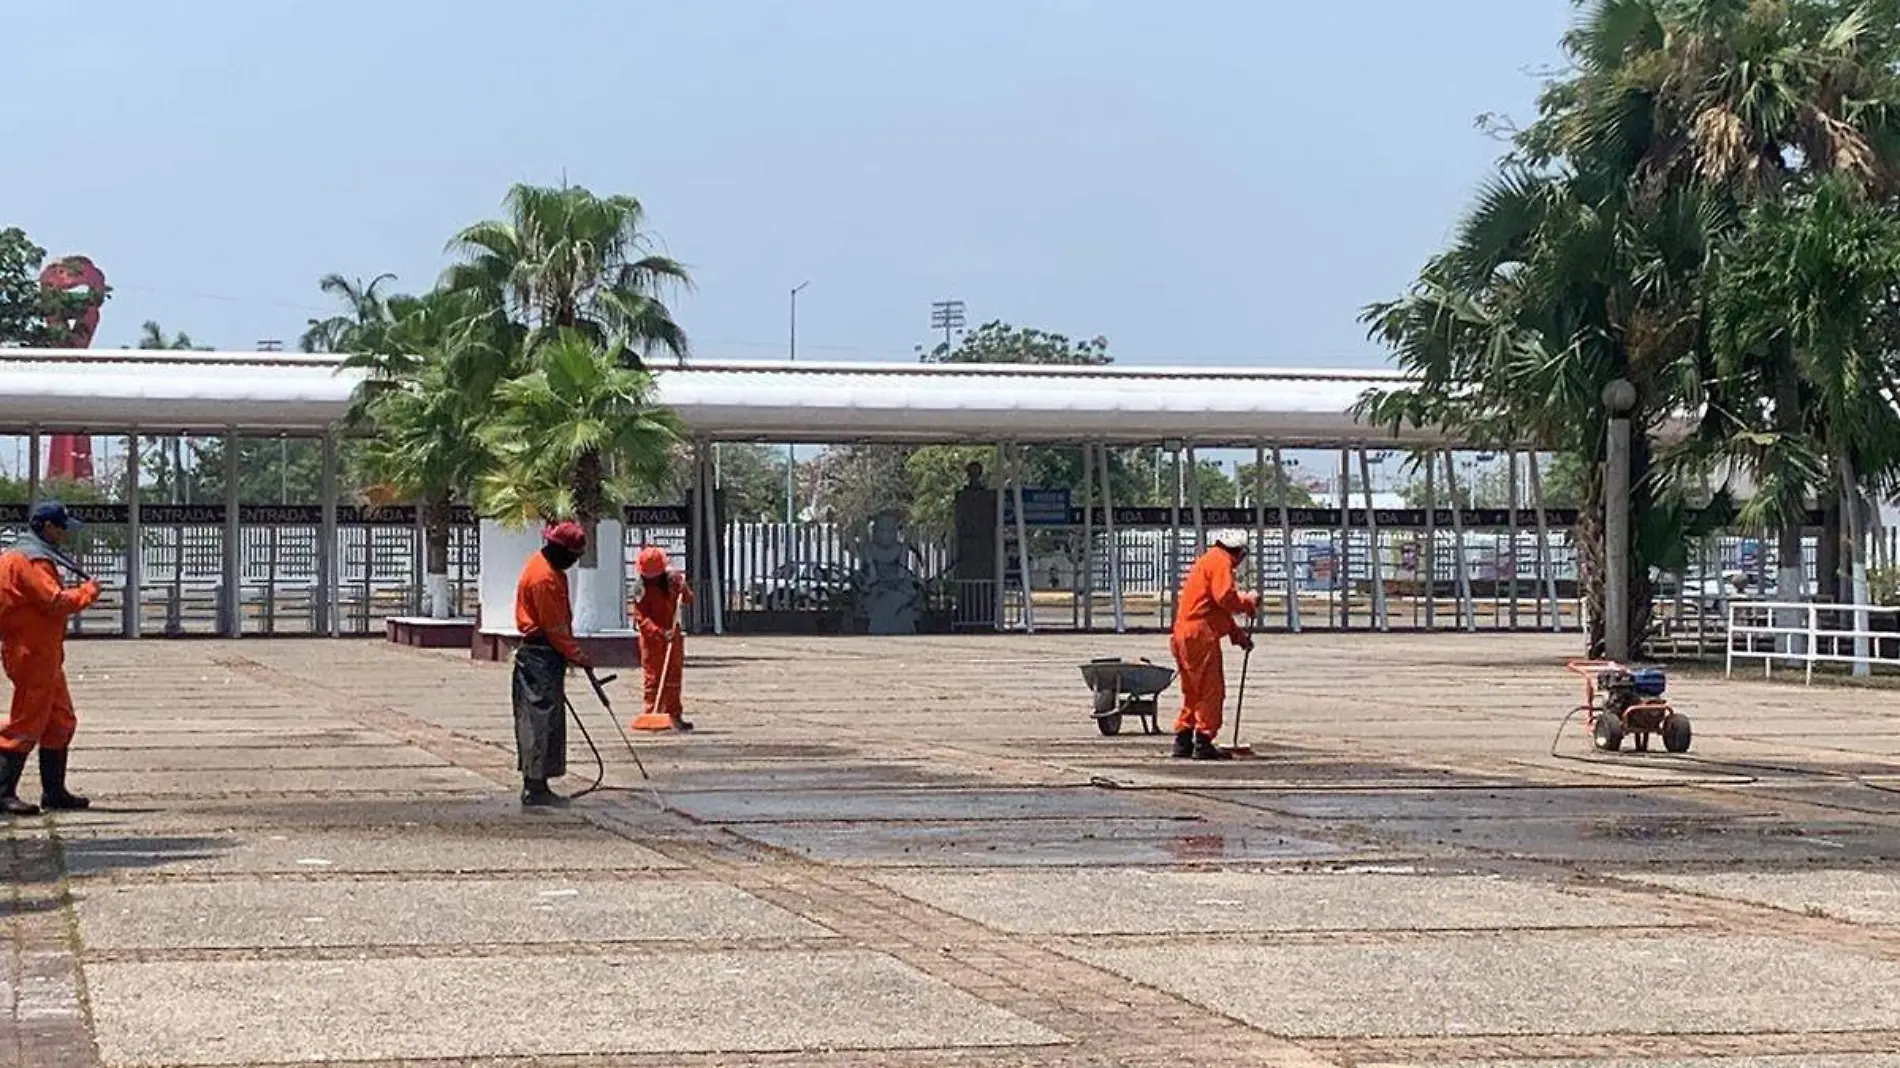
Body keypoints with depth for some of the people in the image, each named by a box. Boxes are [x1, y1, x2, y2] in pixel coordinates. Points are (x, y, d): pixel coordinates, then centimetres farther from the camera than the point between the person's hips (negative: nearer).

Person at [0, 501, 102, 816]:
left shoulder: (35, 557, 17)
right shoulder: (30, 560, -16)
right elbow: (56, 601, -23)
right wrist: (89, 591, -10)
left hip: (45, 655, 11)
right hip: (32, 655, -11)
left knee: (60, 722, 14)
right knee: (26, 724, -8)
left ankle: (55, 792, 19)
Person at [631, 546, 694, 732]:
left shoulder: (671, 579, 0)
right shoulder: (641, 589, -12)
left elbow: (689, 600, 8)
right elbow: (641, 618, -17)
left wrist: (682, 588, -15)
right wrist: (660, 632, -28)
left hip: (672, 634, 5)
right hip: (651, 638, -5)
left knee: (674, 676, 9)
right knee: (653, 677, -3)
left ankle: (674, 715, 17)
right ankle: (650, 714, -1)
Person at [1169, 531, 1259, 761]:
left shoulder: (1208, 561, 25)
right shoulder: (1221, 562, -7)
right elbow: (1226, 597, -20)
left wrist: (1237, 633, 21)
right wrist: (1249, 602, -3)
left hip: (1184, 634, 10)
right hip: (1200, 636, -10)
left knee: (1193, 692, 16)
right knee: (1211, 690, -5)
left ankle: (1183, 742, 19)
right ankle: (1203, 743, -6)